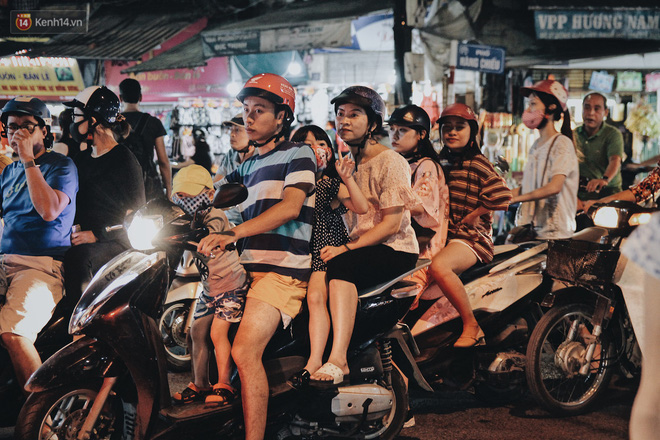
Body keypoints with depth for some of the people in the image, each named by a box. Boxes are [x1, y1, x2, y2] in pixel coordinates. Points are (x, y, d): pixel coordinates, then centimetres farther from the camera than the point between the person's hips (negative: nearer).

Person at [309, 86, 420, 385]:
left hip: (395, 250, -6)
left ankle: (338, 359, -40)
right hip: (357, 246, 6)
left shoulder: (391, 162, -5)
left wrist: (346, 248, -20)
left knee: (340, 266, -34)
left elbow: (391, 224, -13)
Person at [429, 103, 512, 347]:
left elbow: (502, 195, -16)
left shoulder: (477, 164, -6)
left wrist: (473, 216, -10)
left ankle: (471, 326, -24)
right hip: (443, 234, 8)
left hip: (472, 237, -8)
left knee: (439, 266, -36)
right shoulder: (442, 162, 18)